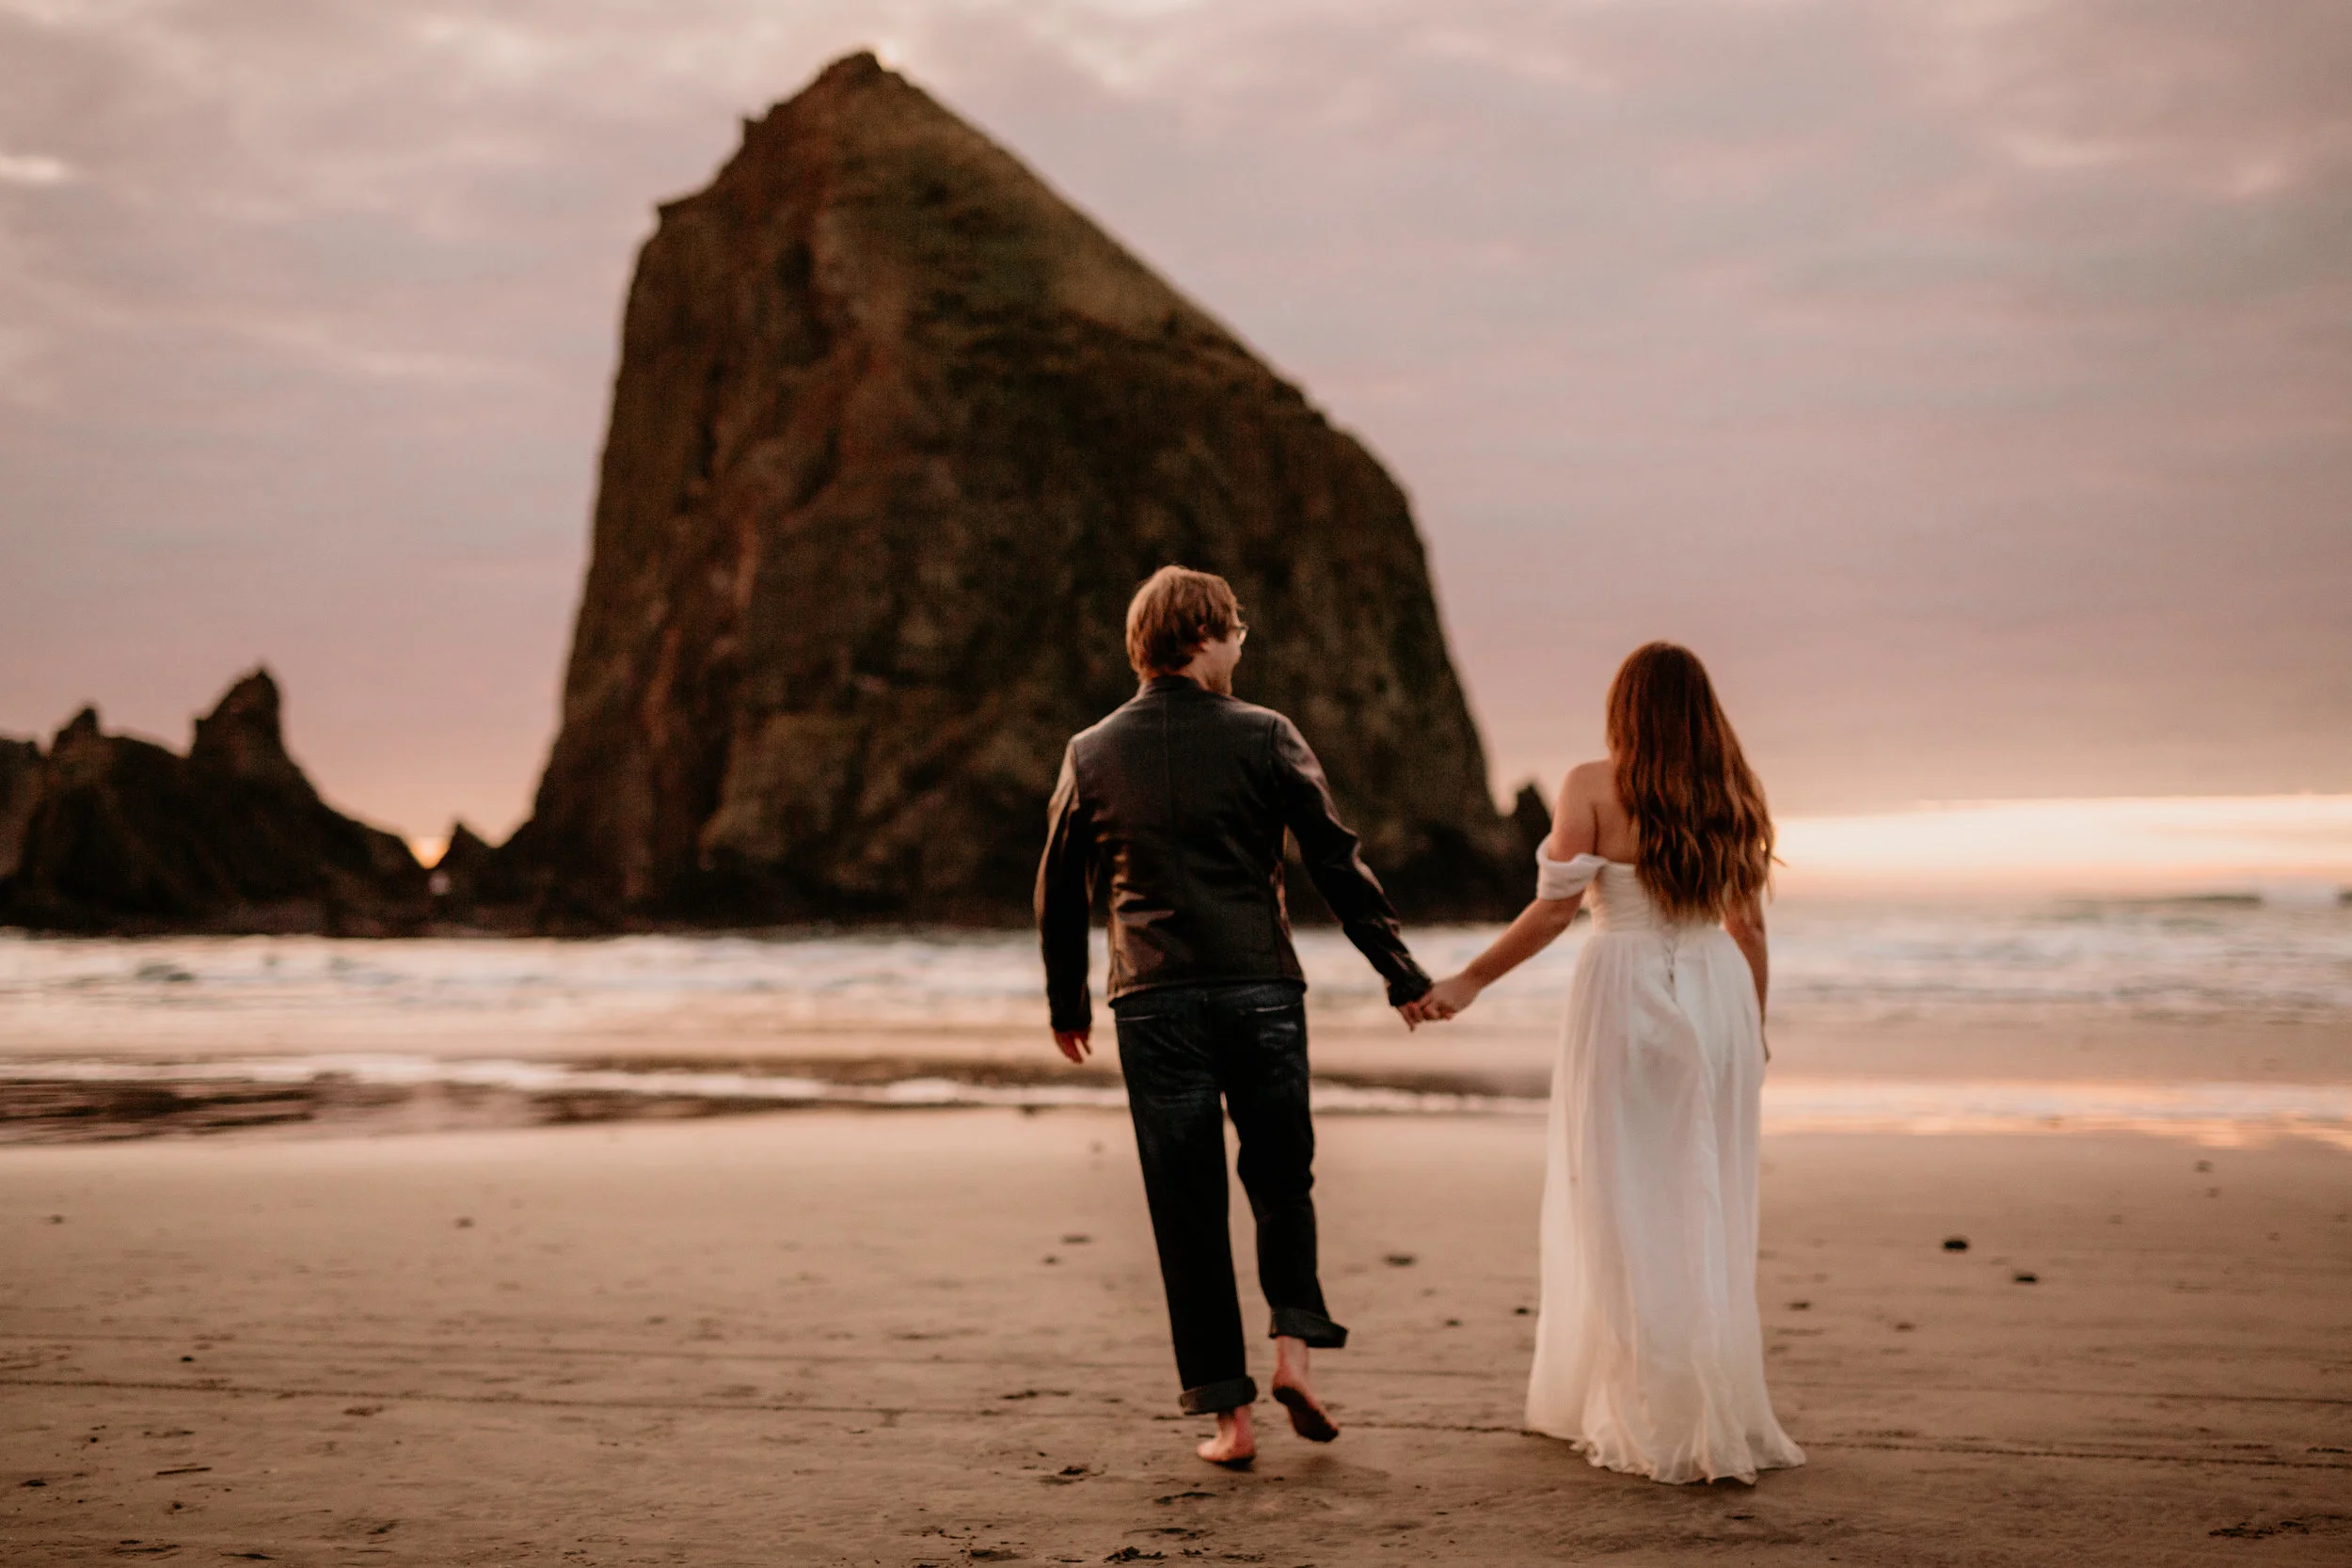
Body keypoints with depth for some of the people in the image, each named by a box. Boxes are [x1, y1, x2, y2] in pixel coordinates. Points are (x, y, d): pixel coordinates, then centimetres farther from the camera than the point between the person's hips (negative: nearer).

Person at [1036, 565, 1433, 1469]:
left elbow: (1059, 892, 12)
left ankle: (1228, 1412, 7)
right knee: (1282, 1179, 18)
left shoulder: (1093, 755, 6)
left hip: (1154, 1004, 1)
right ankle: (1294, 1344, 2)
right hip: (1261, 992, -1)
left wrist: (1066, 1004, 25)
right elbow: (1336, 862, -3)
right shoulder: (1263, 737, -1)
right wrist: (1400, 974, 3)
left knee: (1187, 1210, 6)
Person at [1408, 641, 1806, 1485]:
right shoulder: (1730, 795, 6)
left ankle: (1653, 1424, 9)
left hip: (1625, 997, -4)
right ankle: (1718, 1414, 16)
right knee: (1707, 1212, 10)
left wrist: (1467, 982, -1)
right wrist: (1754, 1028, 19)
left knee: (1625, 1211, 5)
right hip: (1714, 1000, 4)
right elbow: (1747, 923, 9)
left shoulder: (1594, 787, -6)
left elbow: (1555, 909, -9)